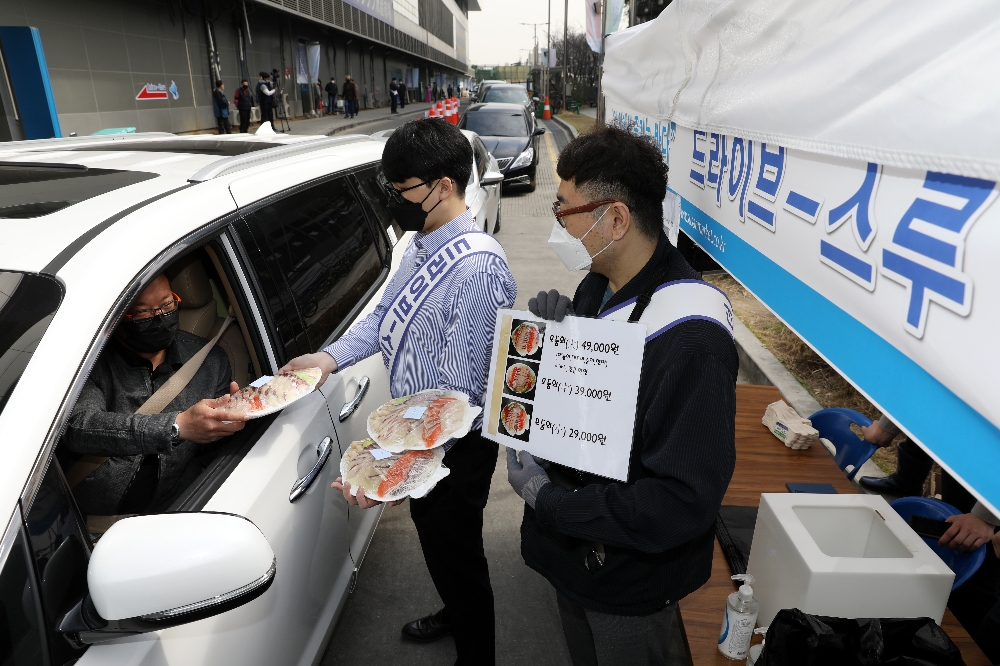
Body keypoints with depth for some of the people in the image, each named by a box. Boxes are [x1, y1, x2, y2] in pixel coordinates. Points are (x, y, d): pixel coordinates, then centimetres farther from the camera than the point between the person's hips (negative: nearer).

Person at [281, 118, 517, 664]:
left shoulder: (477, 268, -31)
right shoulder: (421, 245, -1)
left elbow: (458, 391, -31)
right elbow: (385, 316, 7)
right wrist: (330, 357, -8)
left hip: (456, 445, -9)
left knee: (457, 553, 14)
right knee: (433, 537, 30)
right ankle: (454, 614, 59)